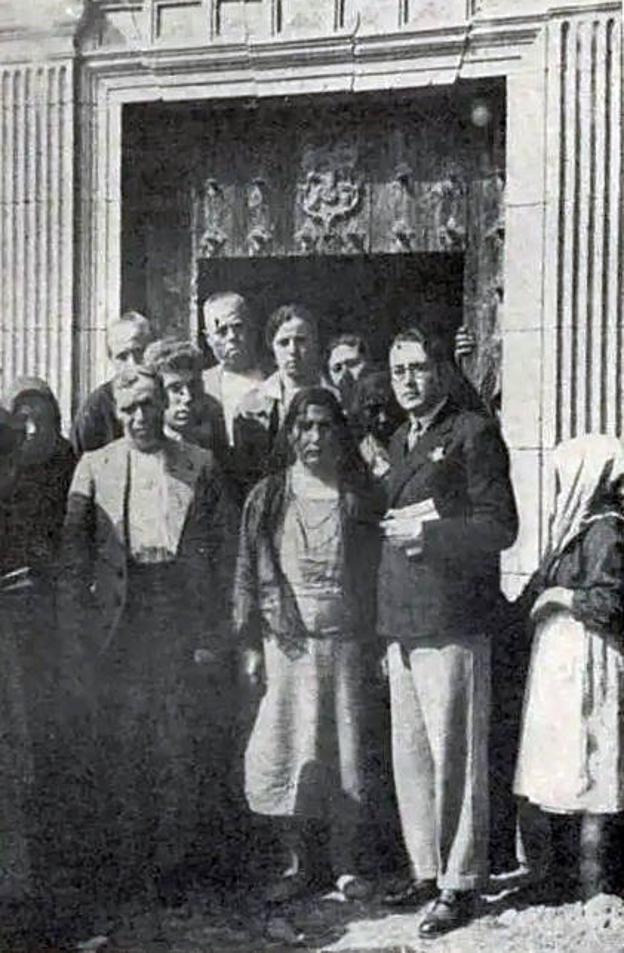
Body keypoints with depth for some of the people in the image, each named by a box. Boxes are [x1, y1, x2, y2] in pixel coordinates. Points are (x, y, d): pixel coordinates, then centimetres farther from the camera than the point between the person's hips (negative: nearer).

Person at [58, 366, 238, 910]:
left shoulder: (200, 465, 9)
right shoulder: (95, 467, 10)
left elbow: (226, 547, 7)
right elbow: (73, 553, 5)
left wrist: (216, 629, 0)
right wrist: (77, 630, -3)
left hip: (182, 619, 0)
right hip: (119, 617, 0)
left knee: (178, 747, 2)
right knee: (117, 748, 2)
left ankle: (172, 864, 12)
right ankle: (117, 867, 12)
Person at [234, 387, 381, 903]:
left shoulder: (360, 497, 4)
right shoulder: (268, 497, 5)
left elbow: (378, 573, 4)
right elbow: (248, 573, 5)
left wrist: (377, 643, -2)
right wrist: (250, 644, 0)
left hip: (346, 642, 0)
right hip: (286, 643, 1)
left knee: (347, 751, 3)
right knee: (287, 750, 2)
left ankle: (347, 866, 15)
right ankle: (297, 864, 15)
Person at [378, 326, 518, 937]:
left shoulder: (474, 433, -3)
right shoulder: (399, 441, 20)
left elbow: (500, 527, -8)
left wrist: (428, 532, -15)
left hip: (450, 623, -7)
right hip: (401, 623, 8)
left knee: (453, 754, -3)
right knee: (409, 754, 11)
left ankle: (460, 884, 5)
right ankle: (426, 870, 22)